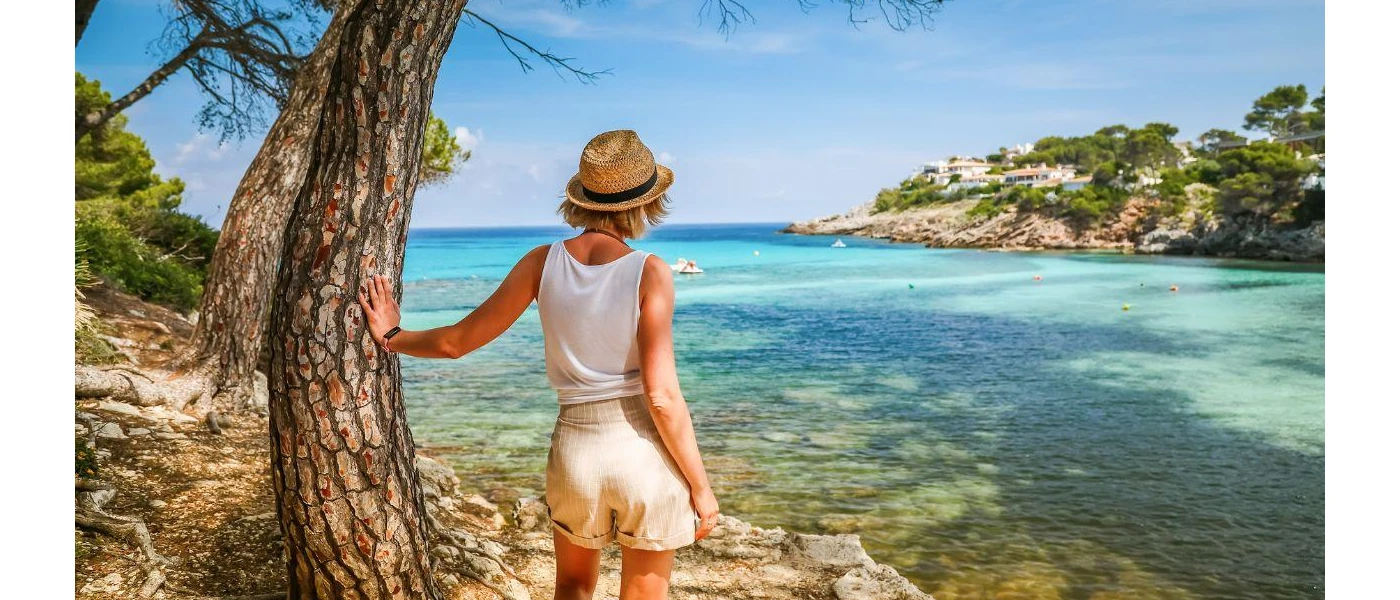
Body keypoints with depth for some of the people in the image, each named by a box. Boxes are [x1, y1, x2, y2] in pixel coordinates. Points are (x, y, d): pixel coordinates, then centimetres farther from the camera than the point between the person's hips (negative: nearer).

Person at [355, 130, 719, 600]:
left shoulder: (542, 262, -3)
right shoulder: (650, 273, -14)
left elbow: (458, 341, 4)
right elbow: (662, 395, -16)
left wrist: (391, 338, 22)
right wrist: (701, 486, -6)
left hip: (576, 451, 3)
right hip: (647, 454, -3)